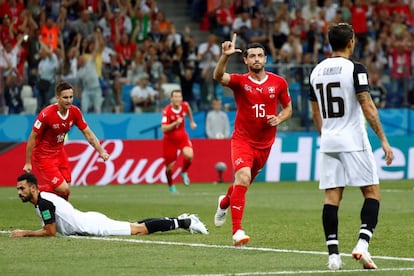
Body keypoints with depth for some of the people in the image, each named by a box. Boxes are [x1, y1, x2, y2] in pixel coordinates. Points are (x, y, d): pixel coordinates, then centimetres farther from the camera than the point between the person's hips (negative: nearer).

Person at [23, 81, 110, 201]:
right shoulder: (46, 114, -26)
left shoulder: (75, 112, -8)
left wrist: (101, 151, -12)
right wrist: (28, 163, -15)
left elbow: (88, 134, 0)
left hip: (60, 153, 6)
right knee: (63, 189, -15)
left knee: (65, 194, 3)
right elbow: (32, 138, -18)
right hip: (43, 156, -6)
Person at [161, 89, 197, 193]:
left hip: (182, 137, 3)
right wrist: (175, 123, -34)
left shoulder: (185, 106, -9)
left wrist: (192, 121, 26)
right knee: (169, 165, 4)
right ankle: (171, 185, 33)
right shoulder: (167, 111, -23)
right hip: (170, 139, -3)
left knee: (189, 155, -25)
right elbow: (164, 129, -26)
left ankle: (184, 172, 7)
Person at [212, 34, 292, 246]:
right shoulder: (240, 81, -8)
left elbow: (288, 108, 12)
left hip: (265, 144, 4)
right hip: (243, 139, -4)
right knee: (243, 178, -25)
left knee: (245, 183, 19)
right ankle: (237, 231, -24)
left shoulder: (279, 83, 0)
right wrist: (225, 56, -46)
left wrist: (279, 119, -10)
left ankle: (224, 203, 54)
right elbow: (218, 77, -28)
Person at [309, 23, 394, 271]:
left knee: (332, 197, 3)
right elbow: (368, 108, -15)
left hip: (329, 141, 5)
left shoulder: (316, 72, 10)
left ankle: (333, 254, -2)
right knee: (372, 193, 3)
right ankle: (362, 244, -13)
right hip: (354, 141, -5)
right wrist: (384, 140, -12)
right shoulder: (355, 69, -9)